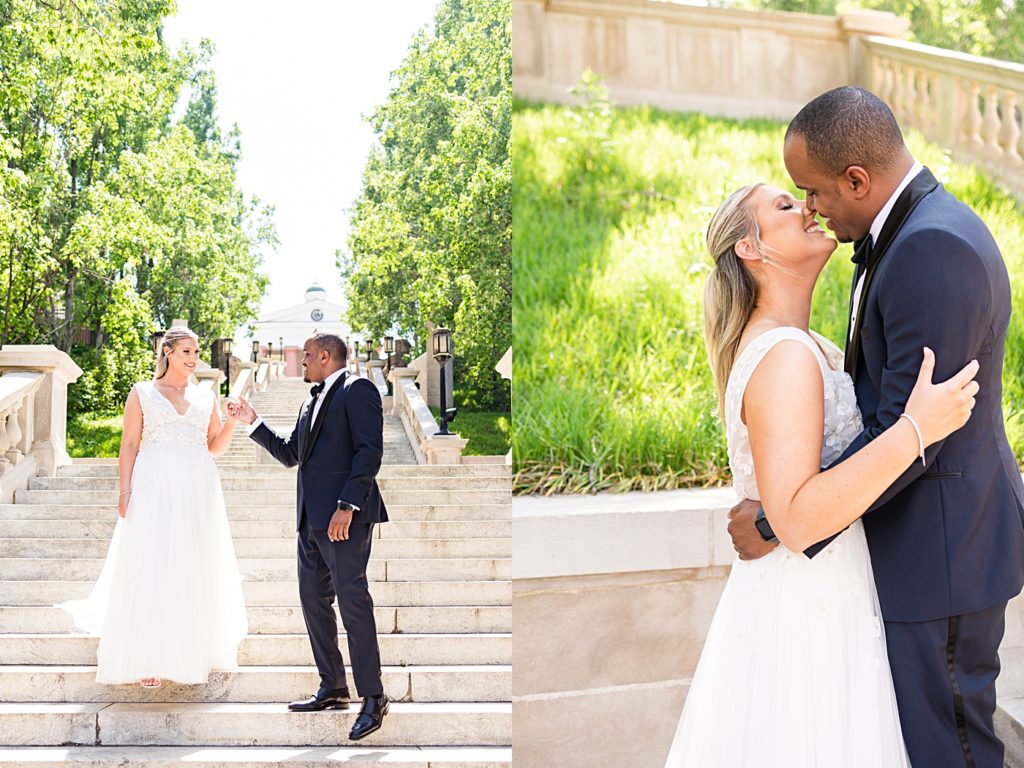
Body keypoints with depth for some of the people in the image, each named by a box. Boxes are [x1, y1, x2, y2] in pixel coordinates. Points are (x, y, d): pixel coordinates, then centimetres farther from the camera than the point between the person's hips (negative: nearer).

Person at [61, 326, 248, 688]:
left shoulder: (206, 396, 13)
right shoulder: (142, 393, 6)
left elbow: (216, 446, 14)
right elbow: (129, 445, 2)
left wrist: (232, 419, -2)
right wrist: (125, 490, -8)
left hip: (198, 490, 3)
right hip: (155, 488, -3)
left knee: (195, 571, 4)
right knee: (150, 570, -7)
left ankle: (192, 655, 12)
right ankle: (149, 659, -6)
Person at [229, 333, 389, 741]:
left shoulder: (356, 389, -5)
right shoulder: (312, 403, 23)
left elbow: (369, 449, -15)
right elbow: (290, 454, 27)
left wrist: (348, 505, -22)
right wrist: (252, 422, 21)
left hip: (344, 517, -10)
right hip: (311, 518, 10)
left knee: (352, 599, -11)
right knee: (313, 600, 10)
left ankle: (373, 697, -8)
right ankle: (333, 689, 17)